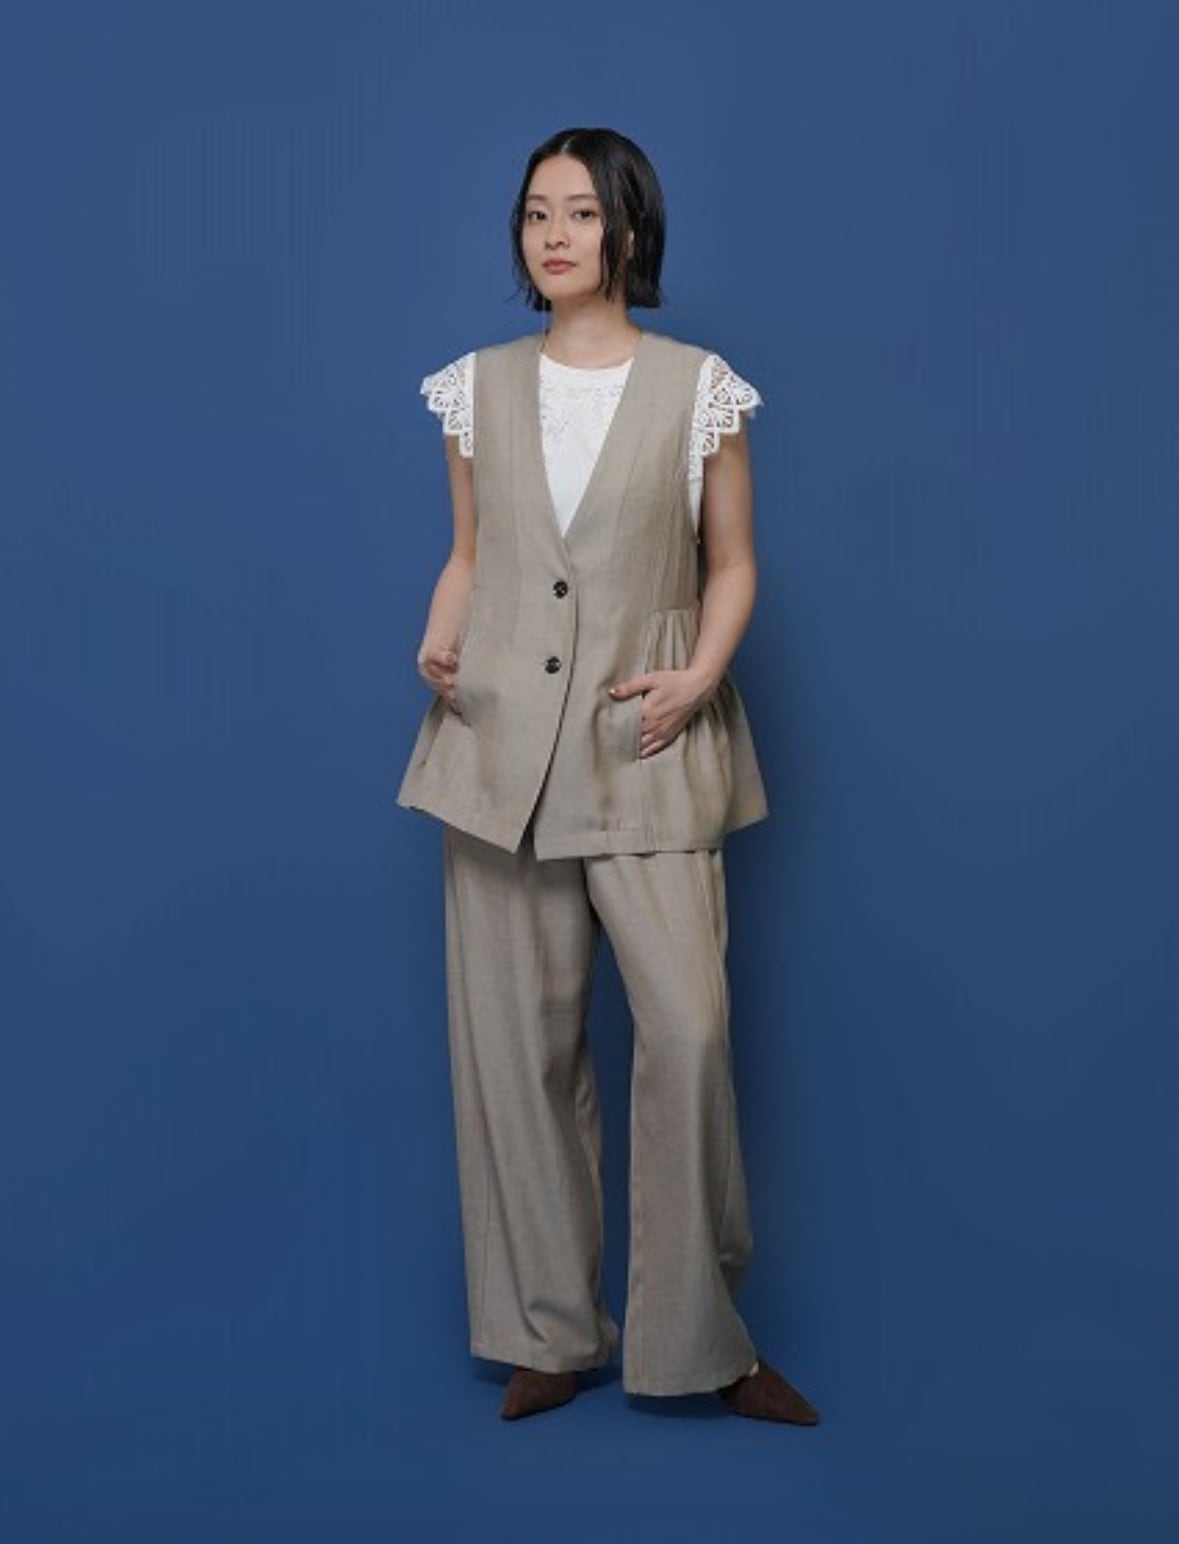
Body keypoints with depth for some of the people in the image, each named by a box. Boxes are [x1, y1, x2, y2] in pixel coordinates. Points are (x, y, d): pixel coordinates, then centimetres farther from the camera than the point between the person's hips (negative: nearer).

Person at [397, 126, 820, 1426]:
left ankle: (700, 1336, 5)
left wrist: (700, 676, -11)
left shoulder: (698, 389, 1)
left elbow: (731, 567, 5)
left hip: (645, 747, -2)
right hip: (502, 745, 3)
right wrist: (437, 648, -2)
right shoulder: (479, 388, 9)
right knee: (518, 1040, 4)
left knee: (689, 1029, -12)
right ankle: (551, 1331, 17)